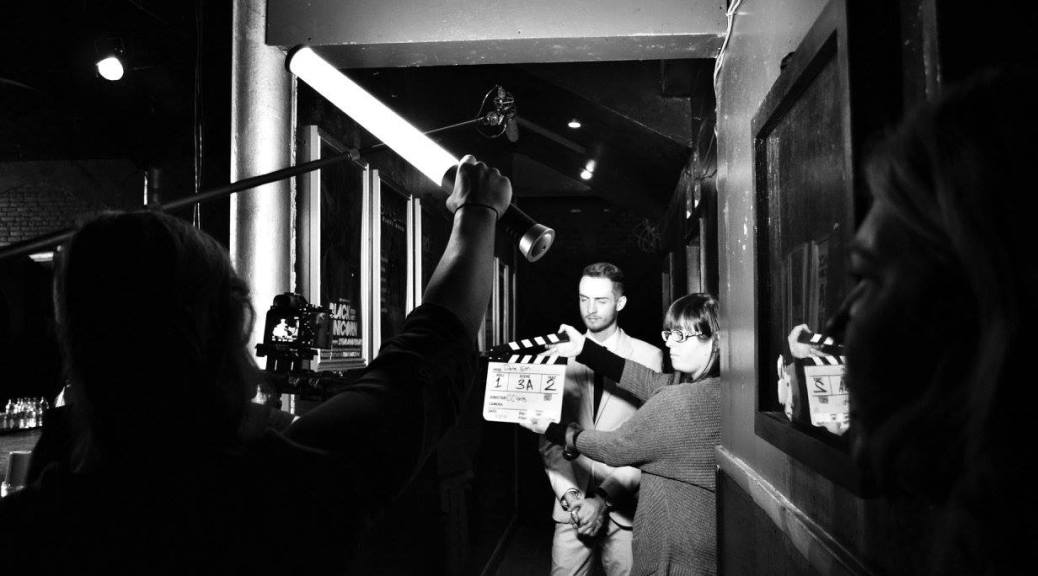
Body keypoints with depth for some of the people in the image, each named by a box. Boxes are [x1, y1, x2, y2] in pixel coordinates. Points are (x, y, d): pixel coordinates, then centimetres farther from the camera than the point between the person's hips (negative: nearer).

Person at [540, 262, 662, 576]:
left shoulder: (648, 356, -2)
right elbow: (549, 438, 4)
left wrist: (605, 498, -11)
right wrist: (569, 495, -8)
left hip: (624, 509, -1)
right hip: (572, 509, 2)